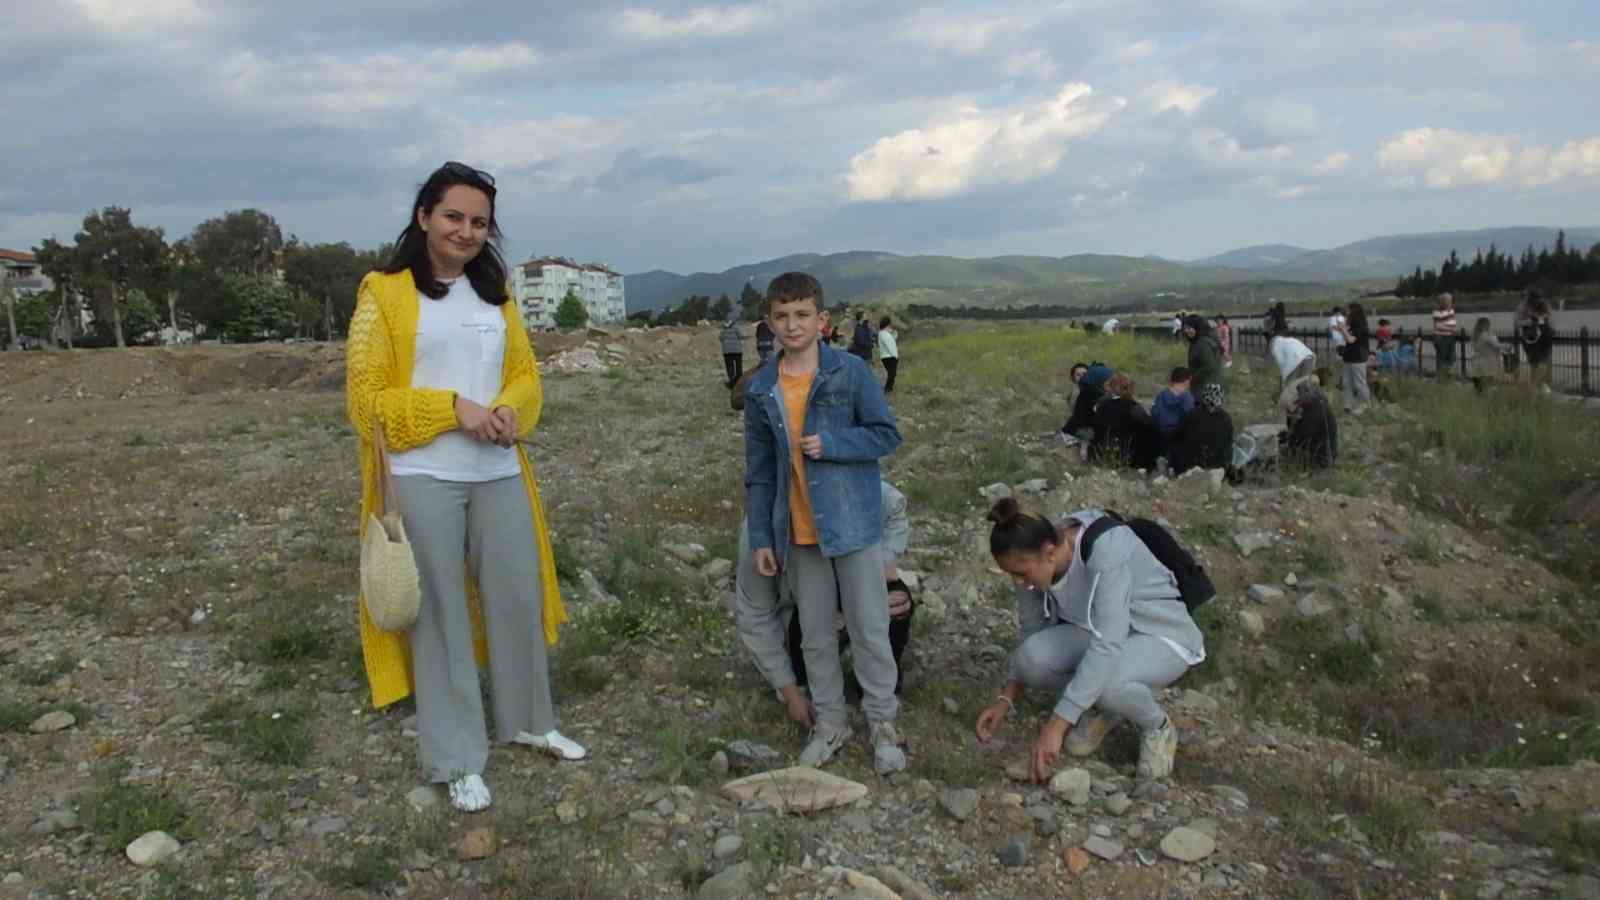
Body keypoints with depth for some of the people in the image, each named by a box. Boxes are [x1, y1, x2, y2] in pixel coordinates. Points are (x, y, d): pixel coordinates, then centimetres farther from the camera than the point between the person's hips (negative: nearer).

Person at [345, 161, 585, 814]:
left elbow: (525, 373, 13)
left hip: (499, 472, 5)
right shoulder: (384, 293, -4)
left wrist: (508, 411, -9)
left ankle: (528, 721, 34)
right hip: (423, 478, -5)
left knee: (518, 595, 13)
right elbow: (366, 395, -7)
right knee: (440, 612, 4)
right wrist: (452, 407, -17)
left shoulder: (495, 293, 12)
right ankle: (457, 760, 17)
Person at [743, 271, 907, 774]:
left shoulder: (851, 373, -9)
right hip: (798, 532, 3)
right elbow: (759, 470, 6)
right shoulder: (761, 390, 1)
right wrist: (761, 535, 4)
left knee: (869, 630, 5)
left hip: (853, 523, -3)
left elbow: (887, 435, -6)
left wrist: (832, 444, -20)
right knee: (815, 635, 13)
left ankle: (883, 723, 21)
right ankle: (830, 721, 28)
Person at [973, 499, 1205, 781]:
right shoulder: (1038, 558, -15)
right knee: (1033, 657, -24)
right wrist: (1005, 700, -12)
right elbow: (1031, 632, -1)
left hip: (1163, 638, -6)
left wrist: (1056, 725, -42)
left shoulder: (1106, 552, -35)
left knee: (1105, 680, -38)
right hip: (1100, 635, 6)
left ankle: (1158, 726, -4)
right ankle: (1099, 706, 5)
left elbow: (1106, 648, -41)